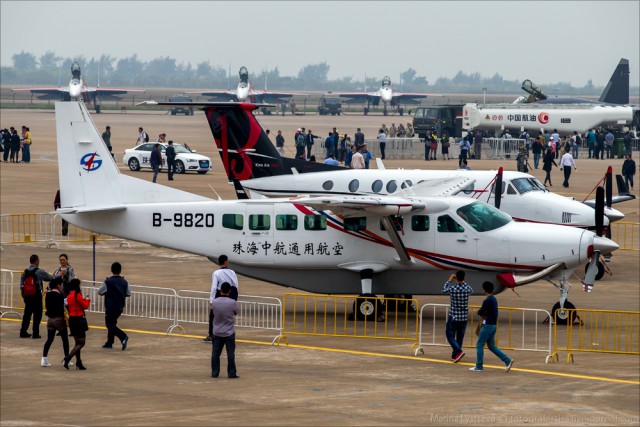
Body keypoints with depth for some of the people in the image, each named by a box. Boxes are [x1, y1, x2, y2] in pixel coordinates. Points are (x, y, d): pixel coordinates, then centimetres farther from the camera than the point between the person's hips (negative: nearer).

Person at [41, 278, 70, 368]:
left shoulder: (48, 295, 3)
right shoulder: (60, 296, -17)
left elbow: (46, 306, 10)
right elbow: (62, 309, -17)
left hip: (50, 319, 6)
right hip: (59, 319, -6)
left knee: (49, 339, 9)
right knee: (65, 339, 9)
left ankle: (44, 359, 2)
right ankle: (66, 359, 14)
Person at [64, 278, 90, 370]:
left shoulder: (69, 296, 7)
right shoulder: (77, 295, -16)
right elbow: (85, 306, -10)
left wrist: (83, 300, 14)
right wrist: (87, 300, 9)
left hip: (71, 319, 8)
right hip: (79, 319, -8)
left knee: (77, 342, 16)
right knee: (81, 342, -2)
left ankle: (78, 363, 17)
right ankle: (68, 359, -17)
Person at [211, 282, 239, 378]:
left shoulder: (214, 302, -9)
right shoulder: (233, 303, -14)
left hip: (217, 332, 2)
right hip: (229, 332, -2)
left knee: (215, 353, 9)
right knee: (230, 353, 3)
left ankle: (214, 372, 12)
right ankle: (232, 373, 4)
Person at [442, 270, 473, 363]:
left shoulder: (452, 288, -15)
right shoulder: (467, 288, -6)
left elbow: (444, 290, 9)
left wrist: (449, 280, 22)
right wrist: (463, 282, 29)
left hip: (453, 316, -4)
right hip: (464, 317, 4)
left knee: (450, 336, 4)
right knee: (460, 337, 14)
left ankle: (459, 351, -16)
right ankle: (455, 356, 17)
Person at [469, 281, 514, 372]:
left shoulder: (487, 301, -18)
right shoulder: (494, 299, 12)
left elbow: (480, 313, -14)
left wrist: (480, 311, 9)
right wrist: (484, 312, 5)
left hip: (488, 325, -9)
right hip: (493, 325, 9)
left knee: (479, 345, 1)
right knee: (491, 346, 13)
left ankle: (478, 366, 5)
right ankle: (508, 360, 4)